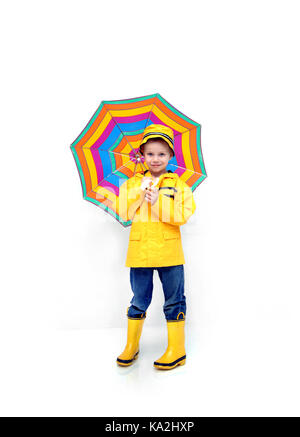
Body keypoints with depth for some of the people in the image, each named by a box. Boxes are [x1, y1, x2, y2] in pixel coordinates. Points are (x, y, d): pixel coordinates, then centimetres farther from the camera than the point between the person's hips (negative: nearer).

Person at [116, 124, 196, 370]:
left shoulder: (179, 185, 3)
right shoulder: (132, 184, 8)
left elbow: (184, 215, -10)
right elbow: (125, 213, -1)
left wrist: (158, 202, -19)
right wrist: (139, 193, -12)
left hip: (169, 250, -1)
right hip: (139, 250, 2)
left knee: (174, 301, 7)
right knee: (139, 300, 14)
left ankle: (176, 350, 22)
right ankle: (131, 346, 32)